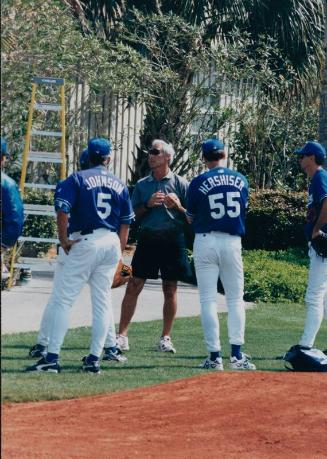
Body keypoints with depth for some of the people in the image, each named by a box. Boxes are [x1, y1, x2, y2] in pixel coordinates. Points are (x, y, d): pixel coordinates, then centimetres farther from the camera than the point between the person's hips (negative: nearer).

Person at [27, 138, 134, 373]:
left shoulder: (78, 179, -2)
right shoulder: (120, 185, 11)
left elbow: (62, 210, -15)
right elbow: (126, 222, 11)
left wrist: (64, 240, -6)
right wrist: (119, 253, 15)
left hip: (84, 243, -4)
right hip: (112, 243, 4)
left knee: (62, 300, -3)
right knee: (103, 301, 10)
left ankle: (52, 357, -10)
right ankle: (94, 358, 10)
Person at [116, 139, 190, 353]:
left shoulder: (180, 184, 4)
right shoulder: (142, 185, 11)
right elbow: (133, 215, 9)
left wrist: (177, 206, -15)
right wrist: (148, 204, -7)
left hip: (172, 241, -2)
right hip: (147, 239, 2)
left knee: (170, 289, 4)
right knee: (133, 286, -3)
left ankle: (166, 338, 13)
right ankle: (122, 336, -1)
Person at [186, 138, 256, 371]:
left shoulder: (199, 182, -6)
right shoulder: (241, 180, 3)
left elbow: (190, 218, 3)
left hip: (206, 242, -2)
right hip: (232, 242, 2)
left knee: (208, 300, 2)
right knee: (236, 299, 8)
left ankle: (215, 356, -2)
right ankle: (237, 354, -2)